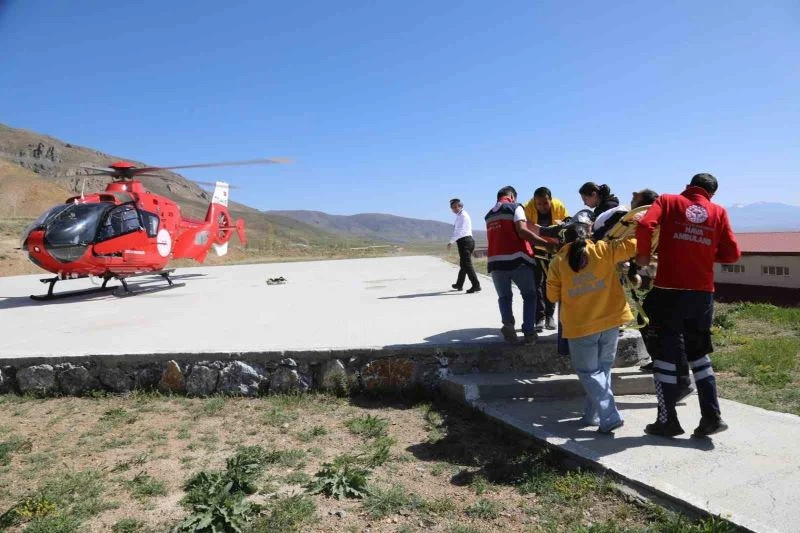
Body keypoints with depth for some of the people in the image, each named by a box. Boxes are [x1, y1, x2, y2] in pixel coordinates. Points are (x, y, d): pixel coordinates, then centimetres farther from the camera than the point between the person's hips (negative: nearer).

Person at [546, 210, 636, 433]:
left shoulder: (558, 261, -4)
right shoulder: (602, 250, -5)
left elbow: (553, 295, 4)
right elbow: (633, 244, -4)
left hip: (579, 325, -2)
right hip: (609, 321, 2)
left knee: (588, 373, 9)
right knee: (602, 369, 18)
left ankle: (609, 416, -4)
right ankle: (593, 414, 22)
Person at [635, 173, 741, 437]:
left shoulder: (668, 201, 3)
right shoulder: (718, 211, 10)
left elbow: (645, 226, -16)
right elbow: (732, 254, 6)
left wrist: (643, 255, -1)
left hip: (669, 290, -3)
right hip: (703, 292, 3)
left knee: (666, 353, 7)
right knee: (699, 352, 19)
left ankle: (667, 421, 13)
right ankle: (712, 417, 17)